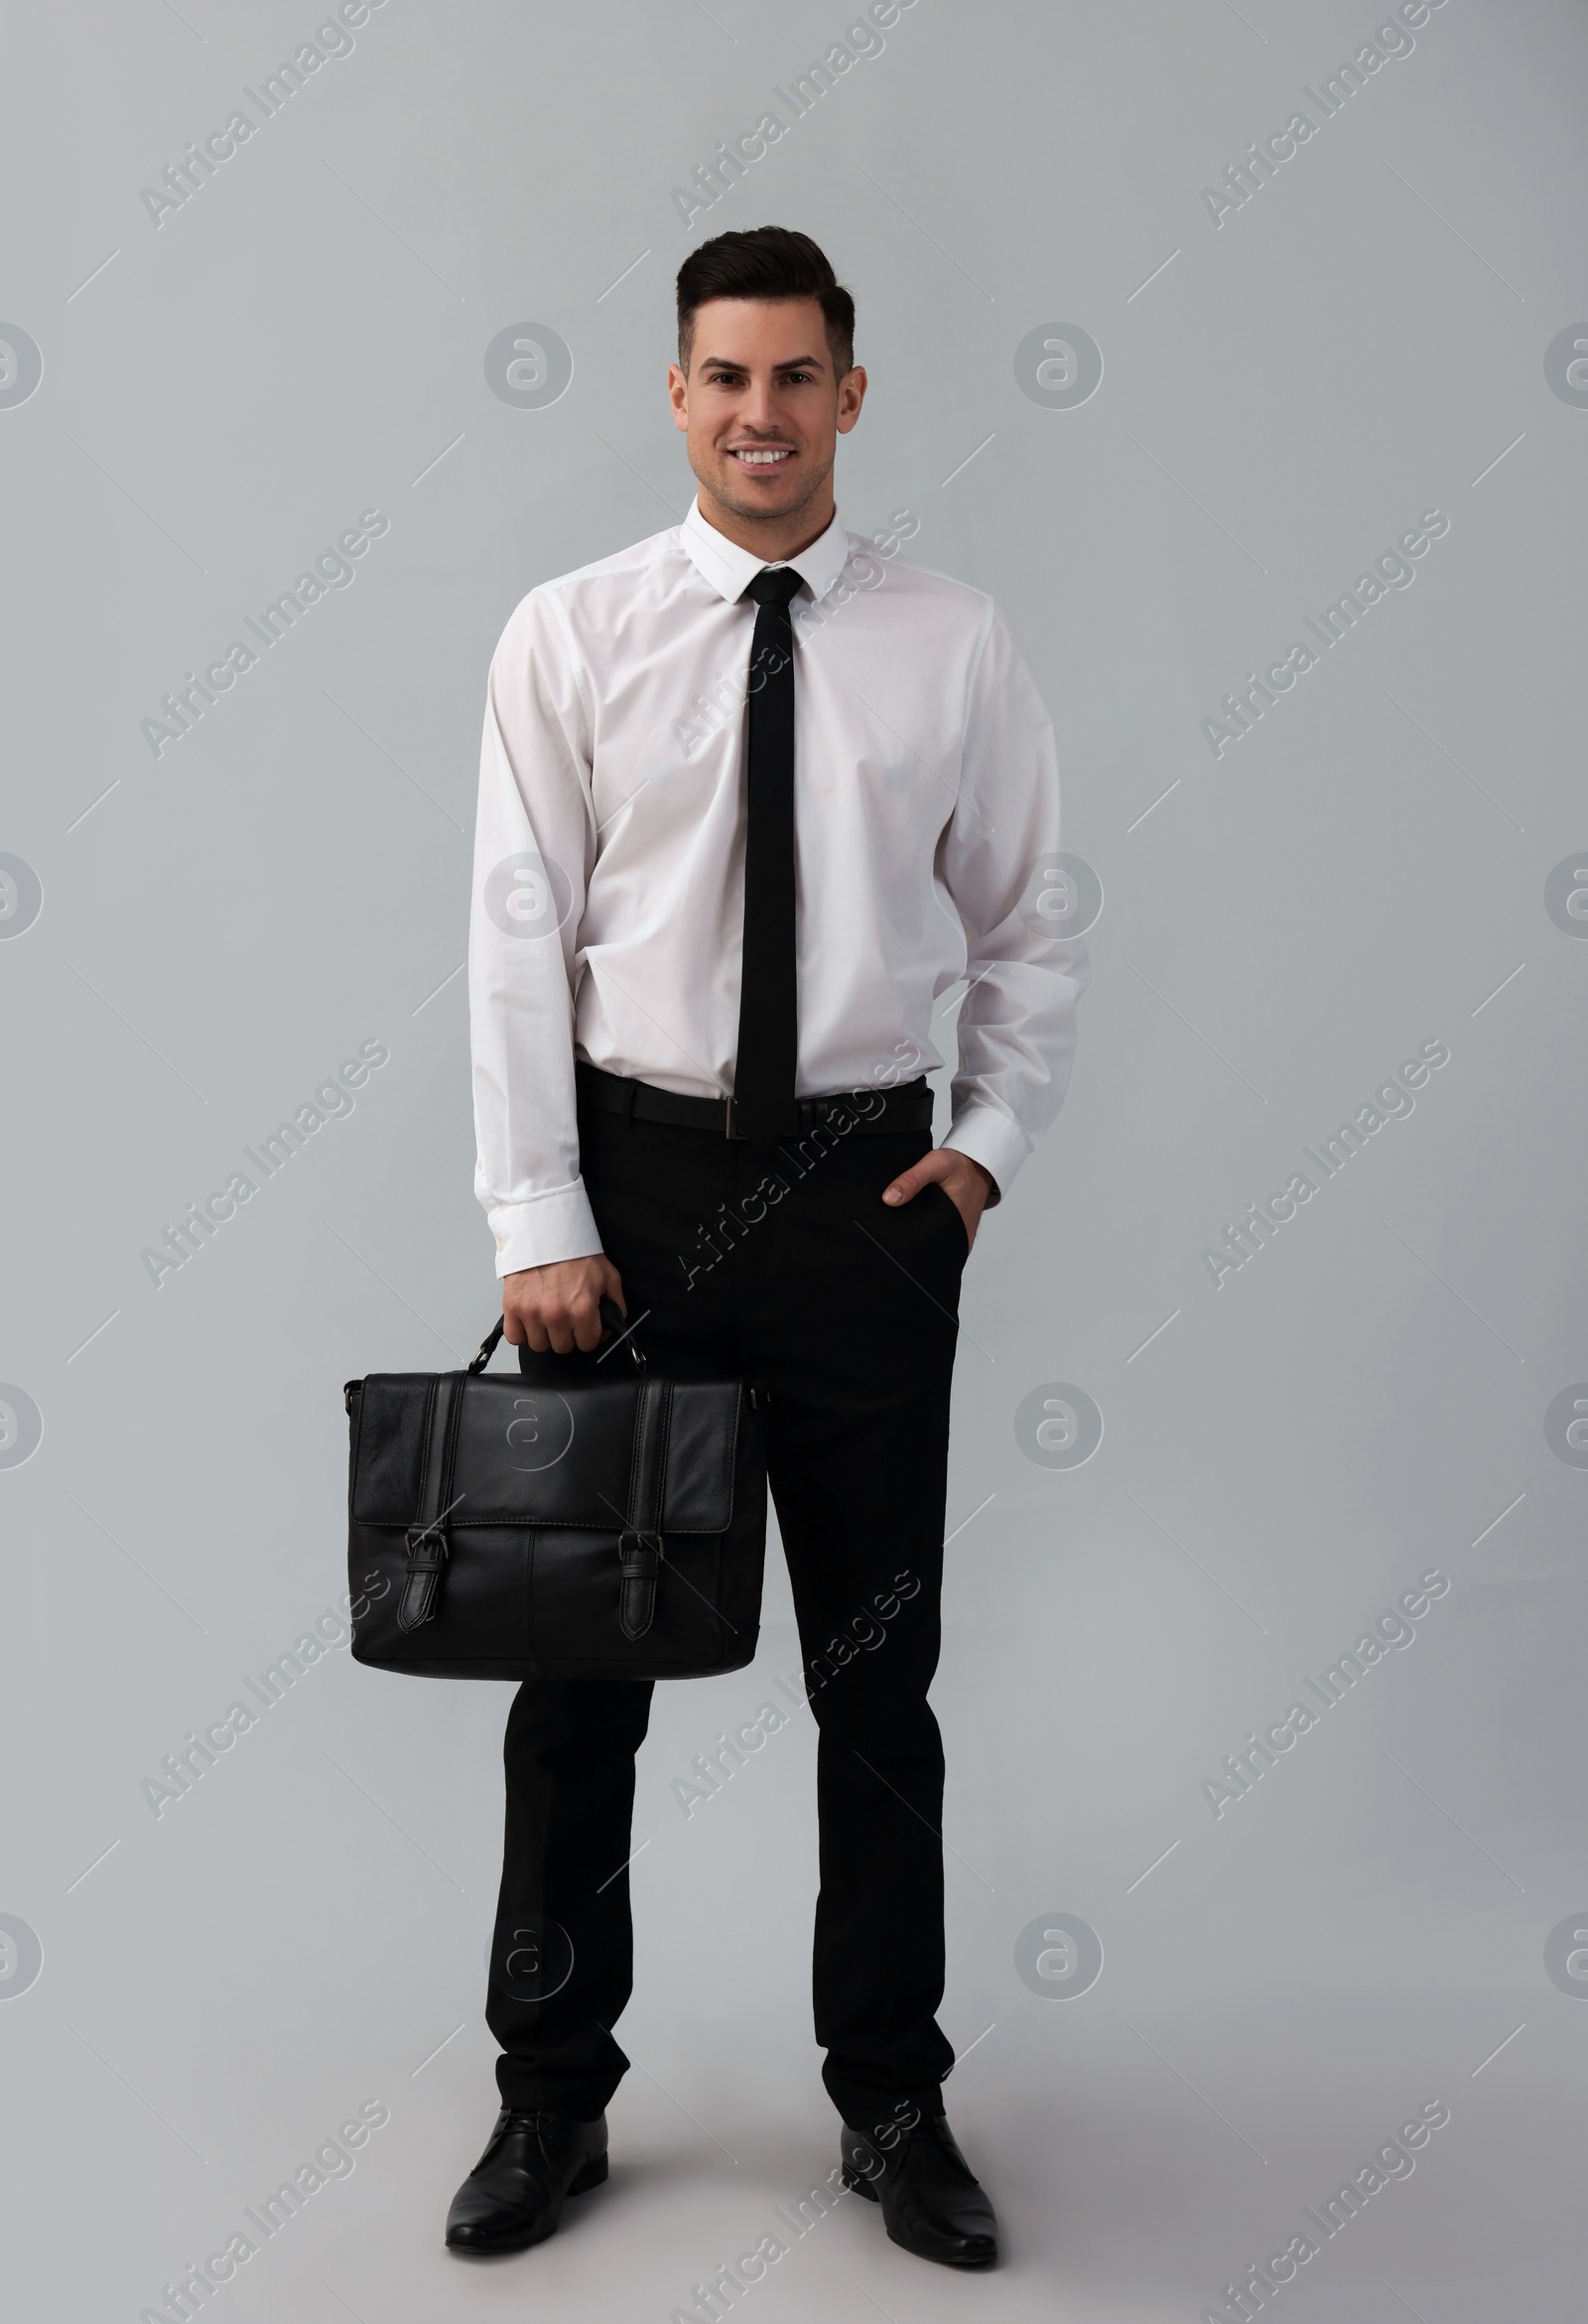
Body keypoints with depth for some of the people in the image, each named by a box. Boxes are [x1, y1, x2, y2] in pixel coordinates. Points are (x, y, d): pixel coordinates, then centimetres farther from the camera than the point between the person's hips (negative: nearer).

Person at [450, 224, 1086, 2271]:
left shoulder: (954, 644, 4)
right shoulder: (571, 634, 1)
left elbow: (1025, 928, 10)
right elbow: (518, 935, -3)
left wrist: (993, 1140, -2)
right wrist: (541, 1225, -9)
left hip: (864, 1188, 1)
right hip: (629, 1176, 0)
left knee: (880, 1673, 9)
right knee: (578, 1661, 9)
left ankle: (891, 2102, 26)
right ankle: (552, 2093, 26)